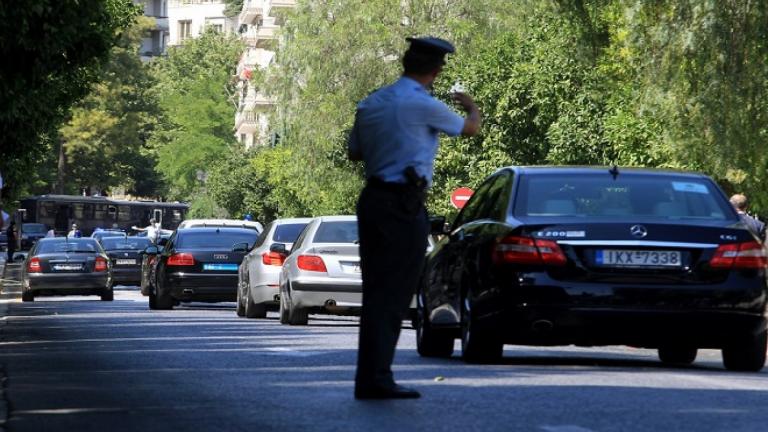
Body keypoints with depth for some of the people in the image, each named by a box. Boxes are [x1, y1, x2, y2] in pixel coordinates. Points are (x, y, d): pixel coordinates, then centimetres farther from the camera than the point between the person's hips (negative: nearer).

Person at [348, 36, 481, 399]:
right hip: (404, 206, -7)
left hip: (372, 199, 7)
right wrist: (472, 107, 28)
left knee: (375, 291, 10)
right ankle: (376, 378, -5)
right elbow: (469, 129, 7)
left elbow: (354, 152, 22)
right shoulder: (424, 106, -11)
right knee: (394, 294, -4)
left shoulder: (371, 104, 11)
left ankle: (369, 377, 12)